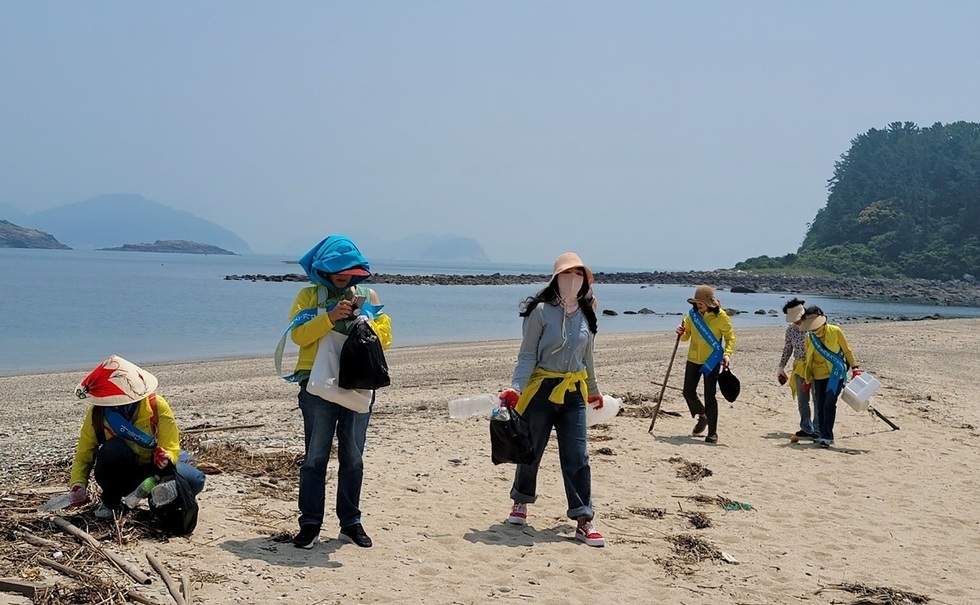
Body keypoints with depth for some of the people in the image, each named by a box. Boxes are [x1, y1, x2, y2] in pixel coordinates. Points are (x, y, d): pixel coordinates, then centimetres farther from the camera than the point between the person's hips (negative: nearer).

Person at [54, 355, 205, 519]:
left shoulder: (157, 406, -19)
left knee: (193, 480, -29)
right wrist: (78, 485, -27)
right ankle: (110, 502, -8)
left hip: (152, 470, 0)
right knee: (114, 449, -35)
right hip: (120, 475, 0)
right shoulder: (97, 412, -15)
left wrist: (166, 458, -41)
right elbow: (83, 456, -10)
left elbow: (172, 450, -17)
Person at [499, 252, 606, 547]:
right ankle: (520, 502, 35)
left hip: (574, 392, 4)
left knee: (577, 457, -1)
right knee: (530, 451, 11)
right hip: (541, 390, -3)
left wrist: (593, 390, 28)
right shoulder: (541, 310, -10)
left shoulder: (586, 314, 5)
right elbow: (527, 355, -11)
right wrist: (515, 389, -23)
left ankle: (584, 521, 2)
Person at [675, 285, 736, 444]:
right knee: (688, 392, 7)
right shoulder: (692, 314, 1)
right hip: (693, 359, 5)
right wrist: (681, 333, -12)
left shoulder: (720, 316, -12)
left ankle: (712, 433, 3)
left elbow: (730, 337, -5)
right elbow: (686, 336, 11)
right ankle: (702, 416, 35)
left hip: (712, 361, -5)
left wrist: (727, 353, -20)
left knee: (710, 397, -5)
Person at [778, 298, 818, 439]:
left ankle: (817, 429, 5)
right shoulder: (790, 329, 2)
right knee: (802, 400, 10)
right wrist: (781, 366, 13)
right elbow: (787, 349, 12)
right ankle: (806, 428, 20)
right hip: (799, 367, 5)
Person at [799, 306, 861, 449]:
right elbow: (808, 359, 12)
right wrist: (807, 379, 14)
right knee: (820, 406, 7)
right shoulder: (809, 337, 3)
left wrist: (855, 367, -2)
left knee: (829, 404, -14)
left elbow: (846, 350, 1)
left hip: (836, 374, -4)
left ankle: (827, 437, -12)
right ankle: (822, 434, 20)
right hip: (819, 376, 4)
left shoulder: (835, 331, -8)